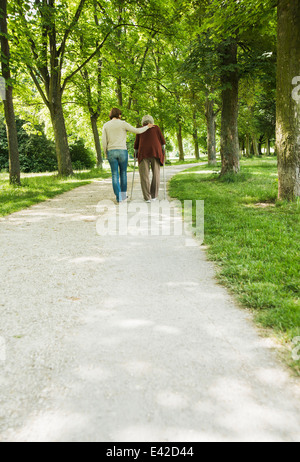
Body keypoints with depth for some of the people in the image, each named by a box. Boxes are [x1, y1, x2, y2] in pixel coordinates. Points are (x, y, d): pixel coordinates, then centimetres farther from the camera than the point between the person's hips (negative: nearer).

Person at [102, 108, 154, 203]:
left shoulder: (105, 125, 6)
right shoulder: (123, 123, -1)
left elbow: (104, 141, 1)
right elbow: (137, 131, 0)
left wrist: (106, 154, 14)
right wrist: (147, 127, 17)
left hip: (111, 152, 2)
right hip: (122, 151, -1)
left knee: (115, 175, 4)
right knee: (123, 172, 15)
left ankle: (119, 197, -3)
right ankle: (123, 194, 19)